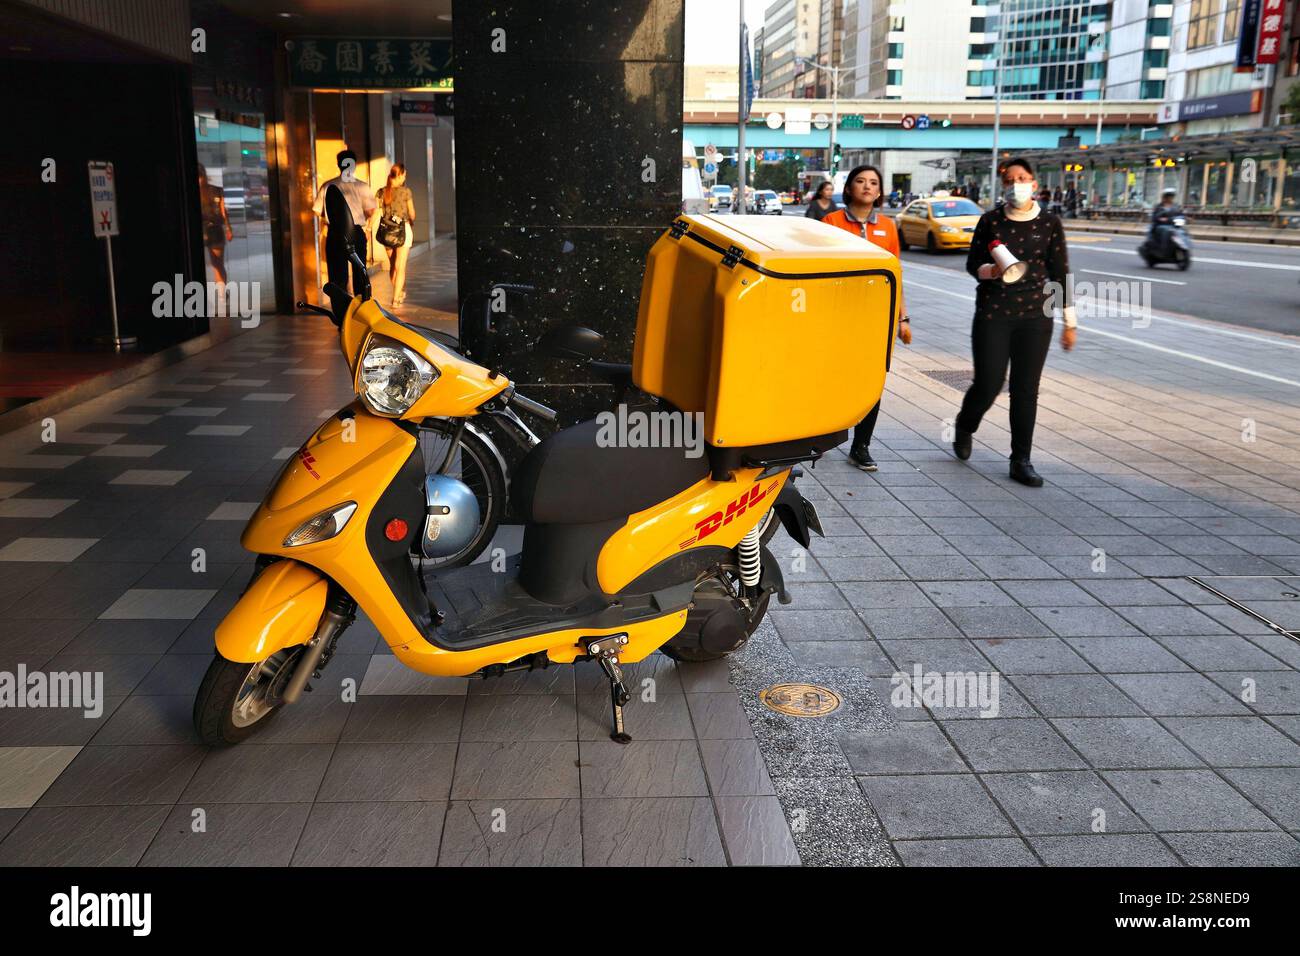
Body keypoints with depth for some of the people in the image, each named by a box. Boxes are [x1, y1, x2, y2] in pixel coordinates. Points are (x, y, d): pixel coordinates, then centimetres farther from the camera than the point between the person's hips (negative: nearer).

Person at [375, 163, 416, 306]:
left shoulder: (381, 192, 0)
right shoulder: (405, 192, -8)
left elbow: (377, 213, -5)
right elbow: (412, 215, 0)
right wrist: (411, 222, 20)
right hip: (403, 229, -4)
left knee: (392, 265, 19)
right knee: (400, 266, -1)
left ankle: (400, 293, 32)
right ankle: (396, 299, -5)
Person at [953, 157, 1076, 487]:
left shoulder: (1049, 224, 2)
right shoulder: (990, 220, 1)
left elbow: (1060, 273, 4)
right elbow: (973, 264, 5)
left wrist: (1069, 322, 3)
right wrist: (991, 270, -19)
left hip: (1034, 316, 1)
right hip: (992, 314, -1)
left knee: (1026, 389, 1)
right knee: (988, 384, -3)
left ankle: (1021, 461, 10)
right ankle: (964, 428, 30)